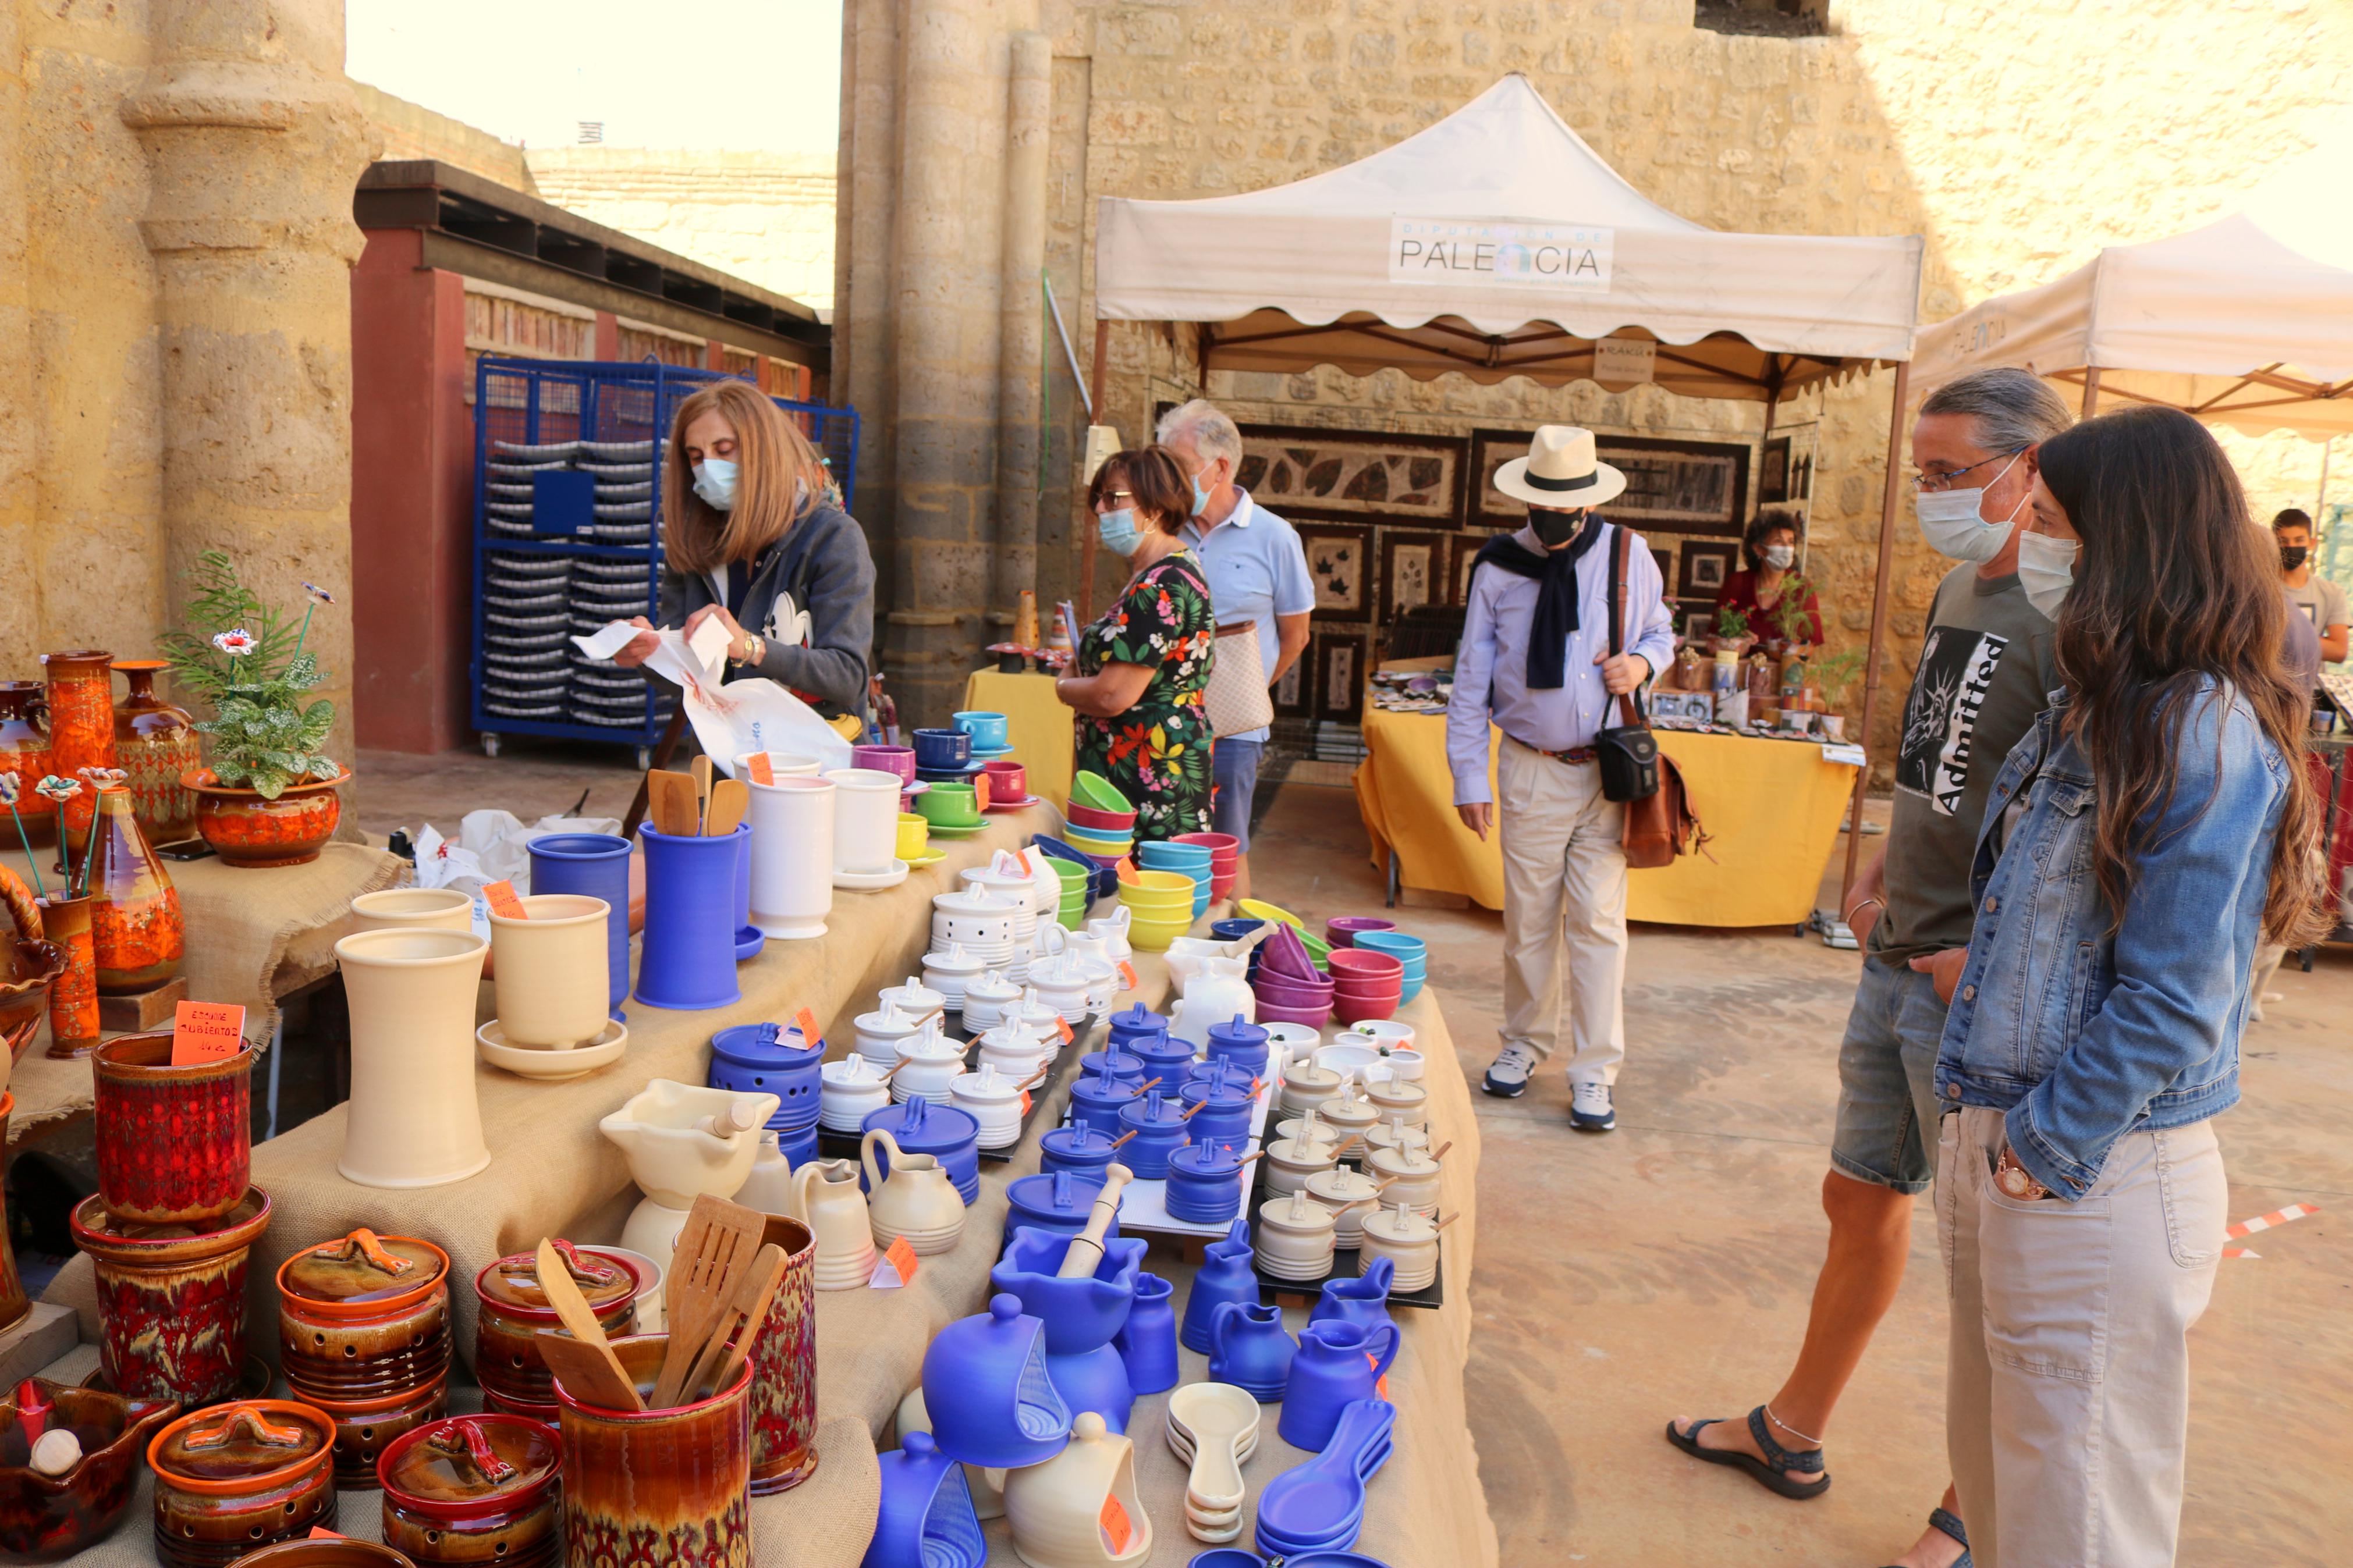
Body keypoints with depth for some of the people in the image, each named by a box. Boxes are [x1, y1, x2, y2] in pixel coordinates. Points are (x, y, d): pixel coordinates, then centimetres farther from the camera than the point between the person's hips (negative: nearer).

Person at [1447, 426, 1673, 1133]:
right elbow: (1471, 676, 2)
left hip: (1609, 769, 0)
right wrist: (1469, 775, -2)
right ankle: (1525, 1042, 28)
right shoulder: (1498, 566, -1)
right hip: (1531, 769, 0)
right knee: (1528, 919, 8)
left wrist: (1643, 662, -9)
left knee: (1598, 920, -1)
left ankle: (1594, 1072, 9)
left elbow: (1660, 631, 16)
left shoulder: (1629, 556, 1)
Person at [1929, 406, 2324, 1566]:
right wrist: (1978, 965, 4)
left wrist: (2041, 1151, -15)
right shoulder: (2099, 709, 9)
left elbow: (2174, 1006, -21)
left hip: (2097, 1180, -8)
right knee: (1992, 1472, 23)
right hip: (2002, 1149, 8)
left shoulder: (2210, 733, -18)